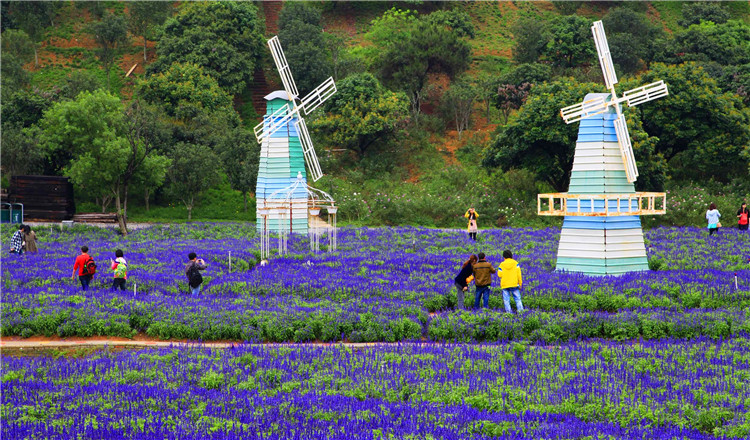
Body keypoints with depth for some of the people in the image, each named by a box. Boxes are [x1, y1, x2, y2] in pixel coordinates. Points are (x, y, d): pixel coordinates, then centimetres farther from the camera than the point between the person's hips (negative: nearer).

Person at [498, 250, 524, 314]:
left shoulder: (502, 264, 0)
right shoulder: (515, 263, 1)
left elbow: (499, 275, -1)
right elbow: (519, 274, 1)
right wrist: (520, 283, 7)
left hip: (505, 285, 0)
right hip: (514, 284, 0)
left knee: (506, 299, 4)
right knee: (517, 298, 5)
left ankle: (508, 311, -3)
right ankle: (520, 309, -7)